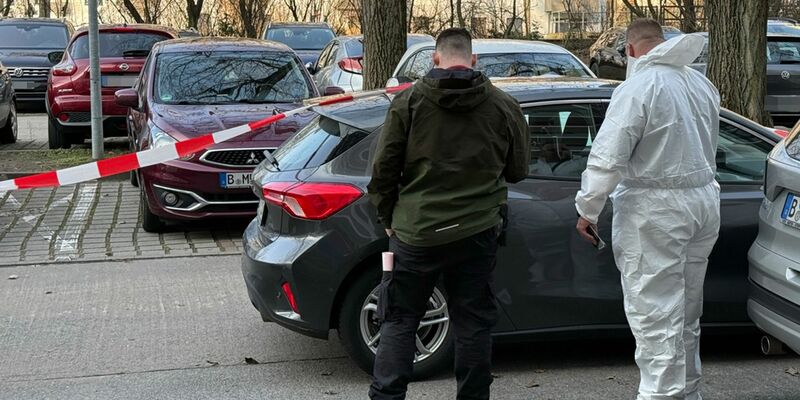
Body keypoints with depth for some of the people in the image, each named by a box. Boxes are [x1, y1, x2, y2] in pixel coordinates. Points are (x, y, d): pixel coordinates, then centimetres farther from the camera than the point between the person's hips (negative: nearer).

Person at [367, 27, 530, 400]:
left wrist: (389, 218, 11)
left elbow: (383, 170, -3)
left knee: (399, 321, 10)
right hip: (476, 232, 1)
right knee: (472, 324, 11)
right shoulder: (504, 106, 1)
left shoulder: (408, 101, -3)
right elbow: (518, 170, 10)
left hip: (415, 231, -1)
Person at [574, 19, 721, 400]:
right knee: (685, 312, 19)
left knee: (656, 315, -3)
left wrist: (587, 209, -9)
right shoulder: (702, 84, 9)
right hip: (704, 200, 8)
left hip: (656, 210, -8)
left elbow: (607, 157, -18)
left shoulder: (638, 87, -15)